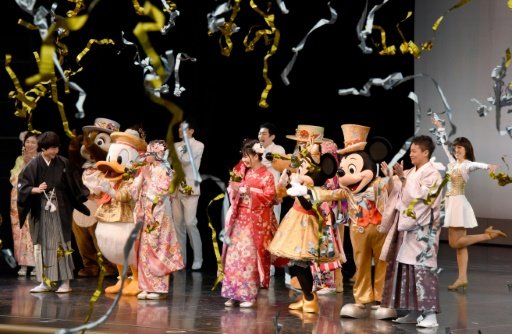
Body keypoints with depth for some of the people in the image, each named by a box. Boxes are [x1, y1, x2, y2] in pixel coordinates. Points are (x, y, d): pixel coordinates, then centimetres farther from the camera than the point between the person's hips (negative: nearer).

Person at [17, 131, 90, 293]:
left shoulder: (64, 163, 0)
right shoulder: (34, 165, -4)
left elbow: (76, 184, 8)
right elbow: (22, 184, -7)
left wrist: (87, 194, -2)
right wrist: (36, 190, -22)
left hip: (60, 211, 0)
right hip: (41, 211, 0)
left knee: (62, 244, -2)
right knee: (43, 245, 5)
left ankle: (65, 281, 1)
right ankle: (46, 282, 12)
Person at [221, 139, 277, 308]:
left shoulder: (266, 175, -4)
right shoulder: (242, 171, 12)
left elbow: (269, 197, -12)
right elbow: (233, 194, 18)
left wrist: (250, 191, -16)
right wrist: (234, 188, -4)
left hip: (256, 222, -5)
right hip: (240, 219, 5)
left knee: (250, 257, -5)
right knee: (234, 256, 1)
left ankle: (249, 295, 0)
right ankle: (234, 294, 5)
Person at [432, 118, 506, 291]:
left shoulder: (467, 165, -10)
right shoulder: (453, 162, 11)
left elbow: (477, 164, -34)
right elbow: (444, 144, 23)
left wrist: (489, 166, -54)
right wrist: (440, 128, 31)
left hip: (458, 203, -8)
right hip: (451, 203, 8)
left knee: (455, 243, -10)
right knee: (459, 243, 3)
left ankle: (488, 234, -3)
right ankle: (462, 278, 1)